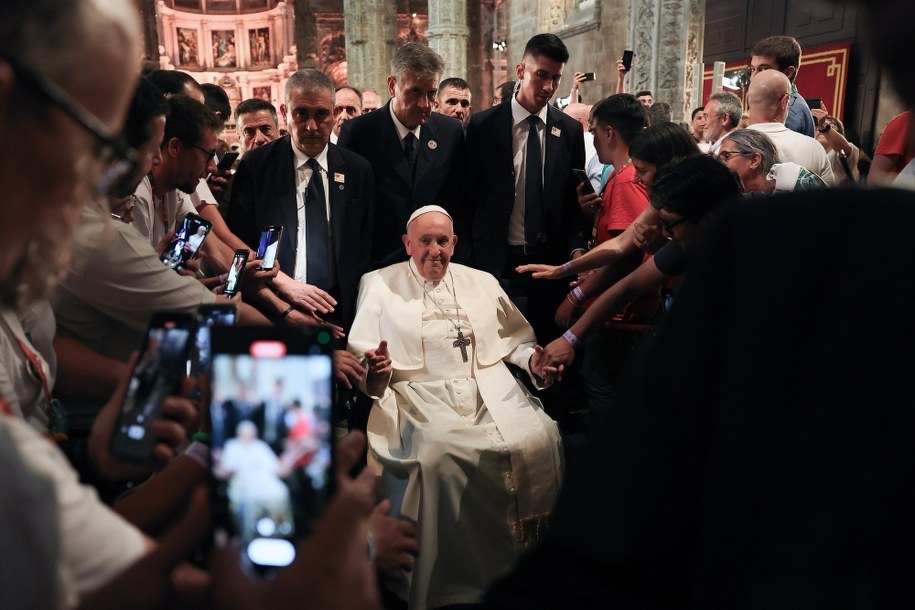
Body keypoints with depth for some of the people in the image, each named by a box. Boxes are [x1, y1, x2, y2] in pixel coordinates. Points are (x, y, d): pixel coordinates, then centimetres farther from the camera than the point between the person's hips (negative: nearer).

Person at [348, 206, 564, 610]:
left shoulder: (482, 283, 20)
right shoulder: (379, 285, 10)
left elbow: (515, 339, 20)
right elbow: (361, 354, 3)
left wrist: (532, 359, -1)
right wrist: (375, 370, -19)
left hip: (491, 390, 3)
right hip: (423, 396, -2)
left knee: (538, 438, -25)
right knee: (438, 454, -33)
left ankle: (531, 556, -7)